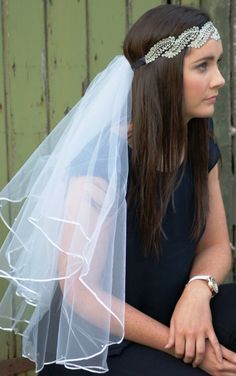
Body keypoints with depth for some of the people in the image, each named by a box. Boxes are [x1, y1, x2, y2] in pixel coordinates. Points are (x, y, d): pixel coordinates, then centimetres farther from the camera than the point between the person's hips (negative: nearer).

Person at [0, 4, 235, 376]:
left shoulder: (201, 148, -1)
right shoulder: (101, 159, -23)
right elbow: (80, 290, -21)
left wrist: (199, 289, -19)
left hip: (170, 315, 6)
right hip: (93, 343, -6)